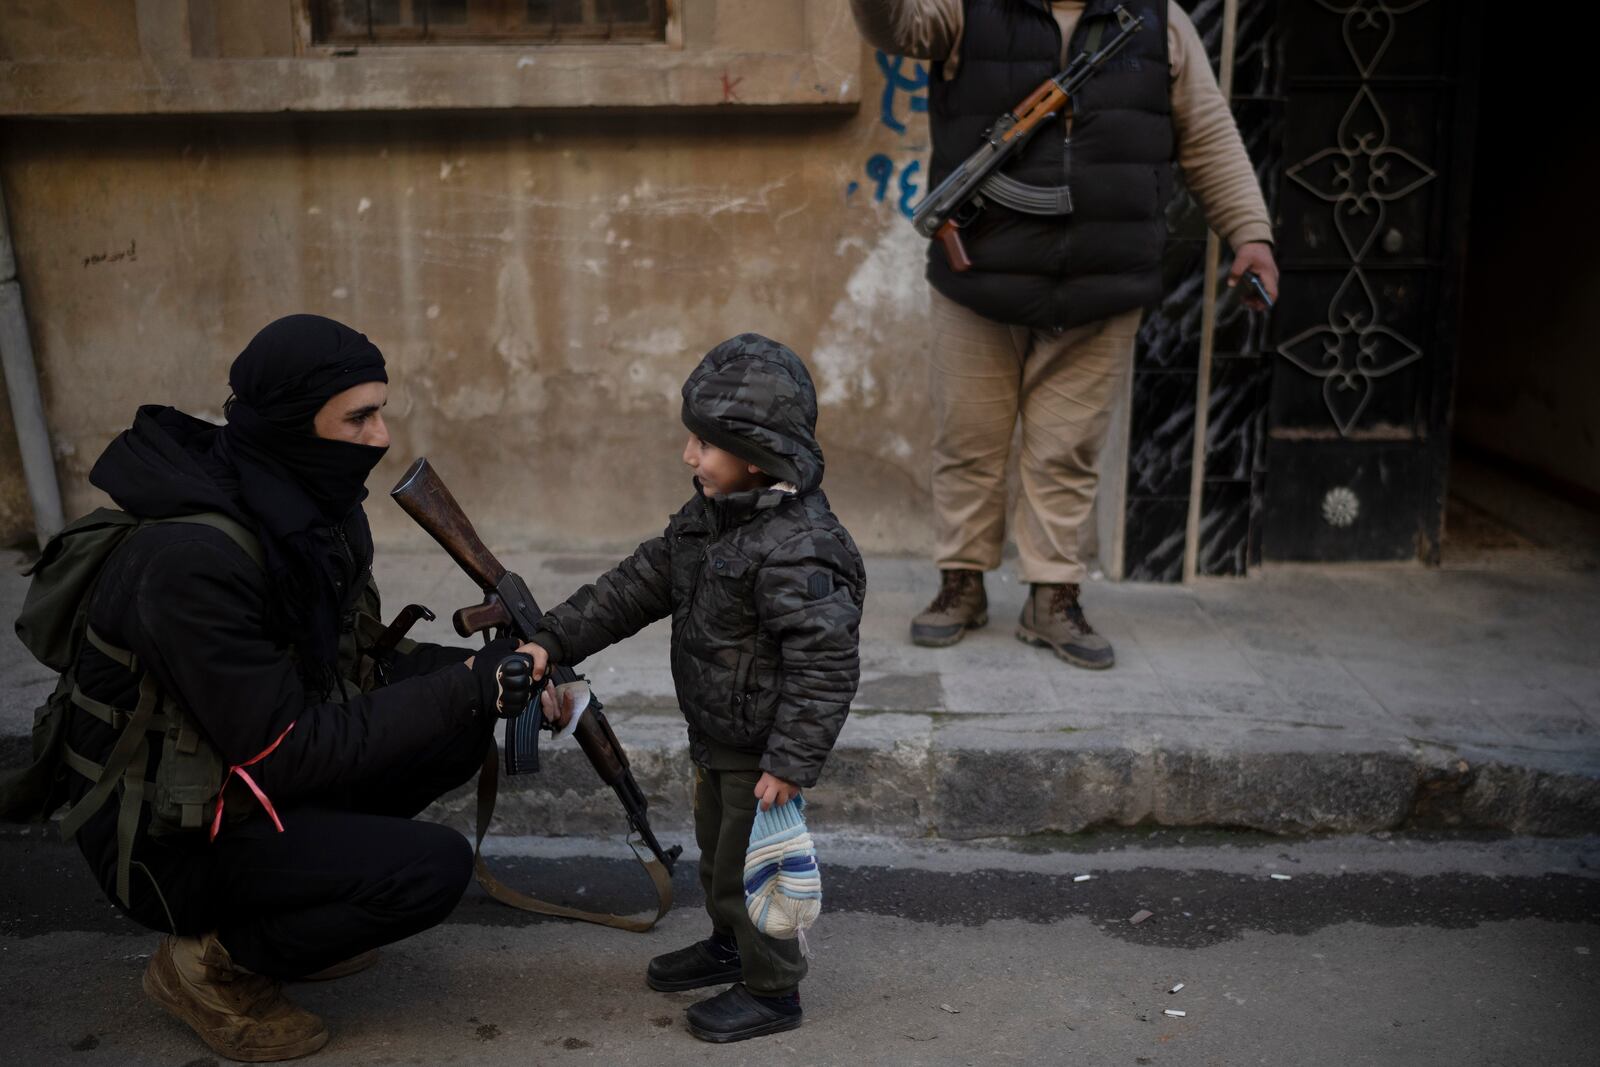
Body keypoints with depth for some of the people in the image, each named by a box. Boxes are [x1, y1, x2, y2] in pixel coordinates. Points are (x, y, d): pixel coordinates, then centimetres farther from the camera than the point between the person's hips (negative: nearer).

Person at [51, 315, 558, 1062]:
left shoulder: (311, 507, -5)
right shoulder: (194, 557, -30)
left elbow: (354, 660, 6)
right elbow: (285, 752, -27)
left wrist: (485, 672, -10)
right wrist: (465, 688, -26)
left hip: (260, 782, 8)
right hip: (170, 838, -8)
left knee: (461, 728, -4)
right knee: (433, 868, -22)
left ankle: (295, 905, 10)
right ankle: (210, 963, 1)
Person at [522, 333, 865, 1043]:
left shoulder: (798, 549, -30)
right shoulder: (709, 516, 0)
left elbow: (825, 663, -29)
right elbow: (638, 585, 6)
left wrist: (790, 763, -26)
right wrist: (554, 640, 0)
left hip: (761, 751, -9)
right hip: (716, 740, 9)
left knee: (749, 866, 7)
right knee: (716, 848, 26)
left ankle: (772, 990, 27)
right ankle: (731, 946, 49)